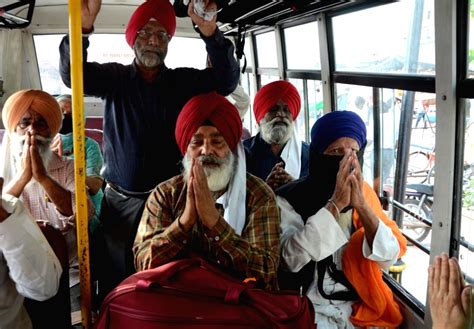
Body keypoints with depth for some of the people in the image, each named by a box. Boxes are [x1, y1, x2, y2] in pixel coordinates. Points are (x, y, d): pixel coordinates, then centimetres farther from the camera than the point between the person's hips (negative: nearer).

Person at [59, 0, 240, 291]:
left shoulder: (184, 81, 5)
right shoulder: (116, 77, 5)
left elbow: (225, 80, -10)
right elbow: (73, 74, -12)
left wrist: (210, 31, -27)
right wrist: (83, 26, -32)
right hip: (121, 200, 1)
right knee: (119, 279, 6)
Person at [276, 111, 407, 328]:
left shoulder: (364, 193, 2)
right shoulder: (288, 200, -8)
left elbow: (389, 258, -6)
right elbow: (291, 259, -22)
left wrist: (361, 205, -19)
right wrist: (335, 204, -25)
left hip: (362, 305, 4)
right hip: (311, 309, -3)